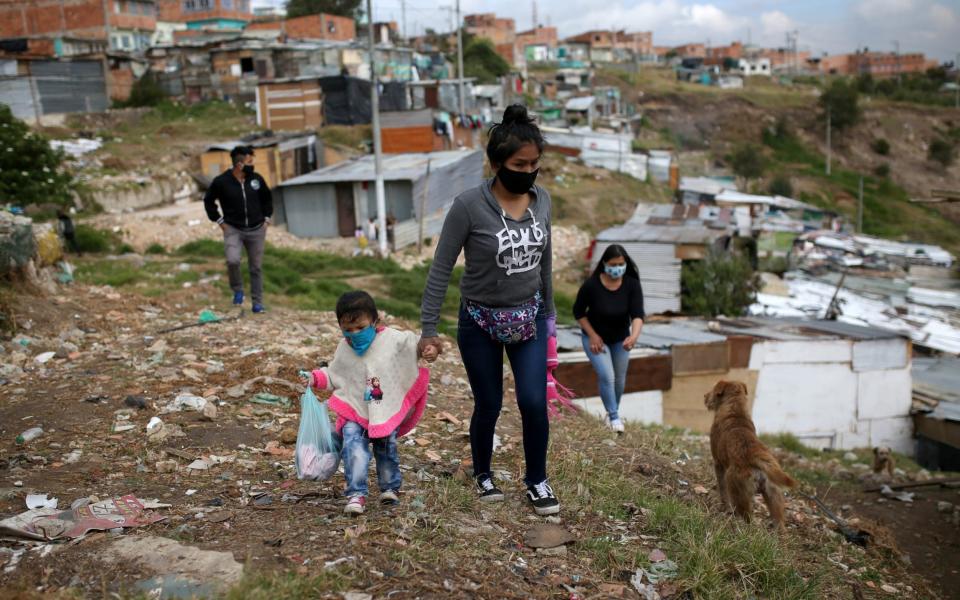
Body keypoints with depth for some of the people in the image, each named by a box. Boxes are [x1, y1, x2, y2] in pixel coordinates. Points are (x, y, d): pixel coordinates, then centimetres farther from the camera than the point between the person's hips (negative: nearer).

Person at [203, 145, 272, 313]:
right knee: (233, 260, -24)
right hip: (233, 230, -3)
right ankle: (238, 291, 4)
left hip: (256, 230, 3)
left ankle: (258, 303, 17)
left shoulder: (256, 179, 0)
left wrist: (266, 218, 10)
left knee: (256, 267, 7)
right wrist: (219, 221, 2)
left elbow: (267, 198, 18)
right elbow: (208, 201, 6)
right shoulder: (221, 181, -8)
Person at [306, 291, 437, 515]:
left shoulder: (393, 339, -8)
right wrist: (315, 378, -1)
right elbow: (334, 375, 12)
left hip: (388, 411, 0)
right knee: (354, 448, -20)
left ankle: (390, 488, 34)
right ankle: (356, 494, -15)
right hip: (354, 412, 0)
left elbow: (414, 343, 7)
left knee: (386, 450, 12)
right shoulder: (344, 350, -1)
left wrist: (428, 351, -9)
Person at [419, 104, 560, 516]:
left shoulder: (542, 200, -4)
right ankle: (483, 474, 37)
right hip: (480, 322, -3)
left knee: (534, 402, -3)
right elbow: (441, 269, -14)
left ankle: (537, 480, 21)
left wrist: (548, 311, 16)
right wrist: (429, 328, -14)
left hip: (529, 319, 3)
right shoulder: (469, 205, -19)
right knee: (488, 406, 9)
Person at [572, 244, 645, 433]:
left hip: (620, 338, 3)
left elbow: (637, 313, -29)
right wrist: (592, 335, -17)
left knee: (619, 378, 14)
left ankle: (613, 411, 39)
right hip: (595, 337, -3)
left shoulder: (632, 284, -22)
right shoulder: (591, 285, -27)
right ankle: (613, 416, 3)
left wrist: (634, 336, -48)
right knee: (606, 377, -15)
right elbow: (578, 312, -12)